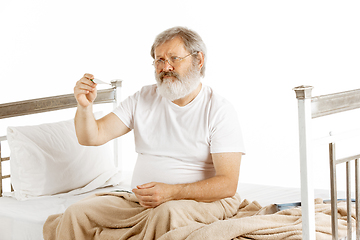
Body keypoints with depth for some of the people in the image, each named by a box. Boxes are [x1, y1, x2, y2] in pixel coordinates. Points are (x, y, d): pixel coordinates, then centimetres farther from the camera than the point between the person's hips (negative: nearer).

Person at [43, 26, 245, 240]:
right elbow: (92, 137, 3)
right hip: (140, 201, 4)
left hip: (201, 202, -3)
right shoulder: (143, 100, 9)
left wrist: (171, 192, -25)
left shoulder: (219, 110, -6)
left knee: (168, 212, -37)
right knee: (77, 214, -18)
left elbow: (227, 185, -13)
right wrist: (85, 106, -19)